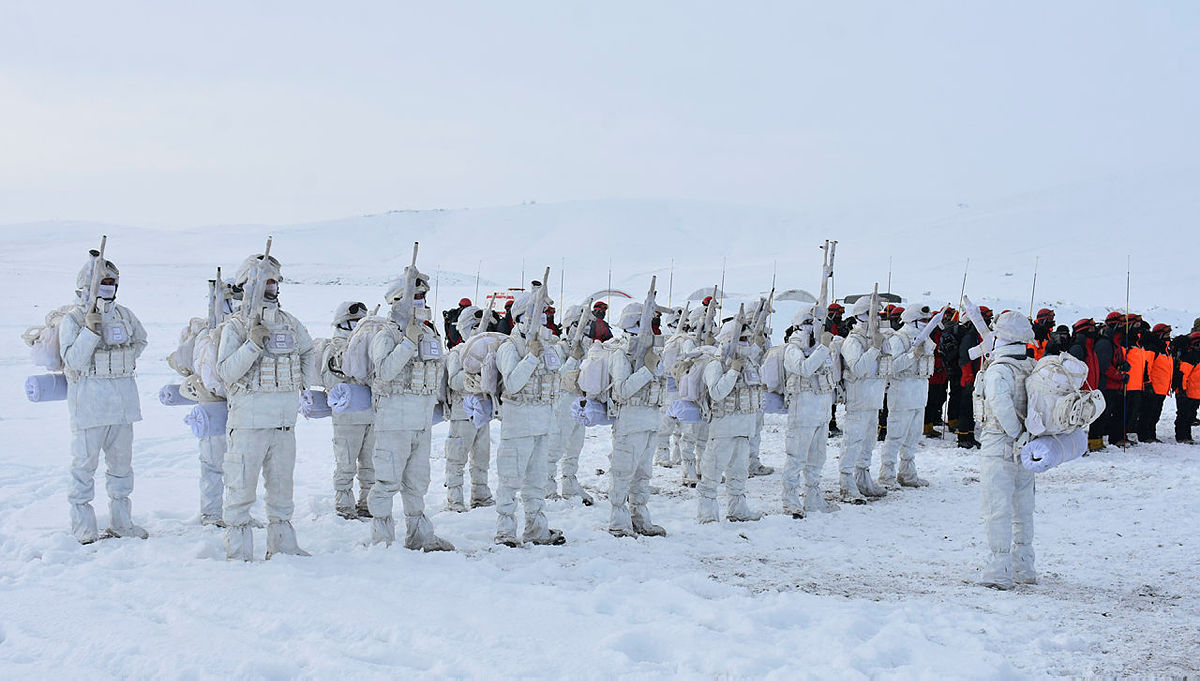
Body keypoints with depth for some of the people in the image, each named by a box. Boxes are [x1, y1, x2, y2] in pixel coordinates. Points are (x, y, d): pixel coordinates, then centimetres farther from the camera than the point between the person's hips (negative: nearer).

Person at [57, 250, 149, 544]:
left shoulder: (124, 315, 9)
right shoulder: (72, 319, -6)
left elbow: (140, 341, 27)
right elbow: (73, 360, -15)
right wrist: (91, 330, -23)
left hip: (123, 399, 5)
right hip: (88, 401, -5)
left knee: (121, 461, 11)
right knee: (85, 463, -2)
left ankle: (121, 522, 21)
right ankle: (83, 527, 4)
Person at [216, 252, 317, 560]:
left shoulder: (289, 323, 10)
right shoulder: (235, 327, -5)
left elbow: (307, 351, 30)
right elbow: (225, 372, -14)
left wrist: (306, 382, 17)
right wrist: (253, 344, -23)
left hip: (284, 421, 5)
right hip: (248, 421, -5)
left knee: (282, 486, 13)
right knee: (242, 488, -1)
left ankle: (282, 545, 24)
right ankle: (238, 552, 7)